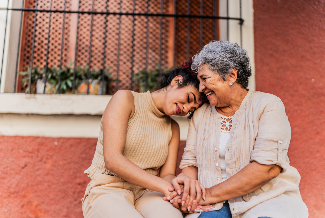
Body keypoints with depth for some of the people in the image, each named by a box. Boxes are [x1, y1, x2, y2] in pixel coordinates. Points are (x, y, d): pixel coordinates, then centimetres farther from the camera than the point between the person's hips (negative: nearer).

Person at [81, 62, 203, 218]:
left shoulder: (172, 128, 17)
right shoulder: (125, 99, -2)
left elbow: (167, 175, 7)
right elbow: (112, 160, -14)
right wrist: (164, 186, -20)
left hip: (146, 194, 4)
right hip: (108, 190, -3)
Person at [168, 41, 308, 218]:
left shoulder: (267, 105, -4)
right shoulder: (200, 115, 11)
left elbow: (268, 166, -16)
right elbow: (190, 163, 10)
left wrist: (211, 194, -18)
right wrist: (187, 183, -15)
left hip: (269, 199, -2)